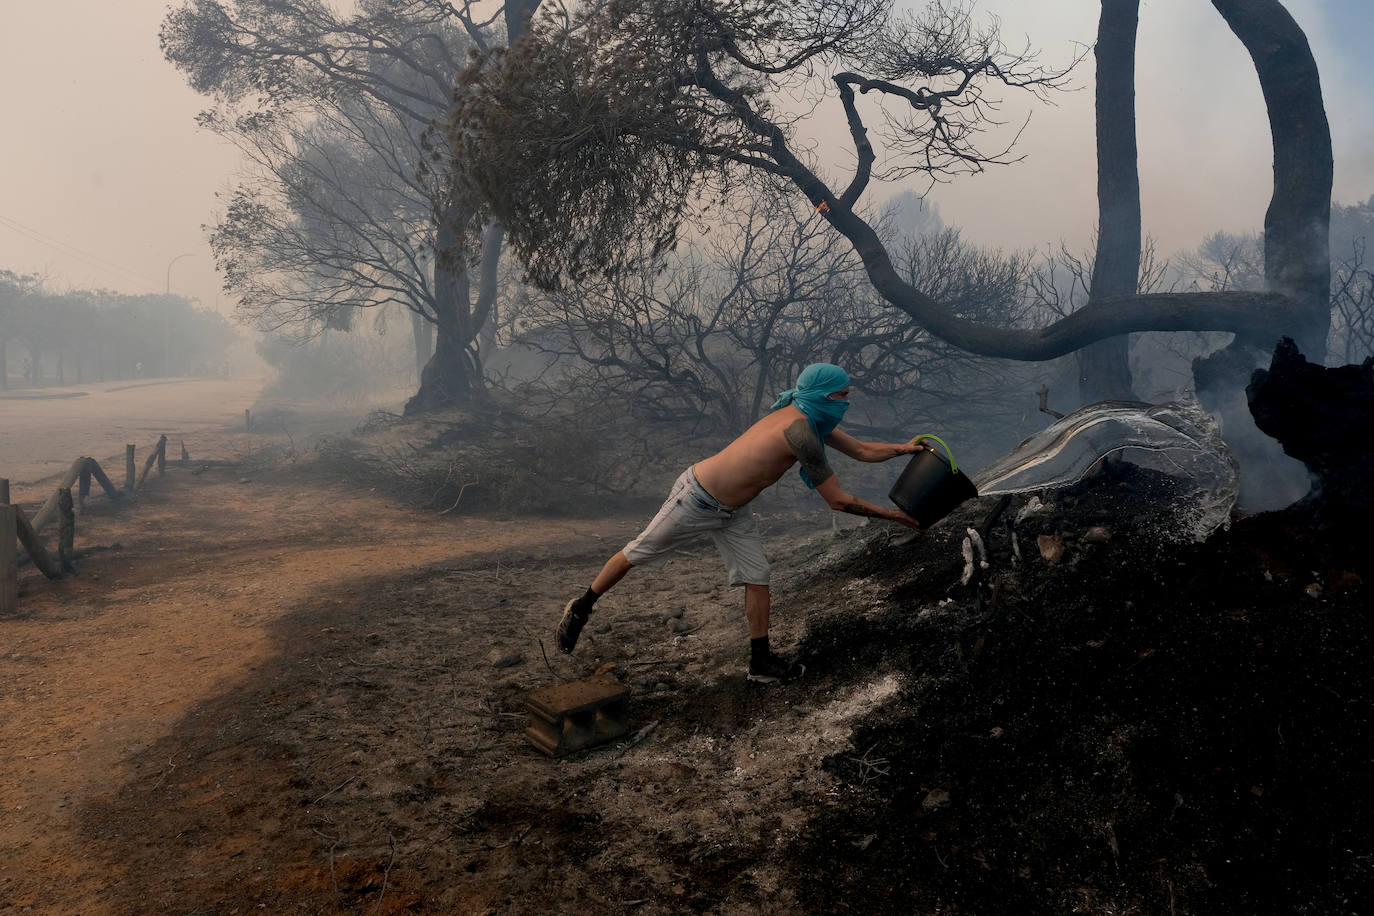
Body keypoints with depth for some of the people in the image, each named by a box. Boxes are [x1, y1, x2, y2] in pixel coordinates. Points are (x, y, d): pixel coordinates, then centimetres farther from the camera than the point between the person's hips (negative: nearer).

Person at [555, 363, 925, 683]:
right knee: (638, 553, 8)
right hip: (697, 497, -9)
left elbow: (862, 450, 13)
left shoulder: (810, 420, -1)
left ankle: (761, 663, 16)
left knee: (757, 579, 6)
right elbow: (839, 501, -25)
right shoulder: (799, 430, -30)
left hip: (731, 511, 9)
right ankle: (581, 608, 27)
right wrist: (890, 514, -17)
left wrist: (906, 448, 6)